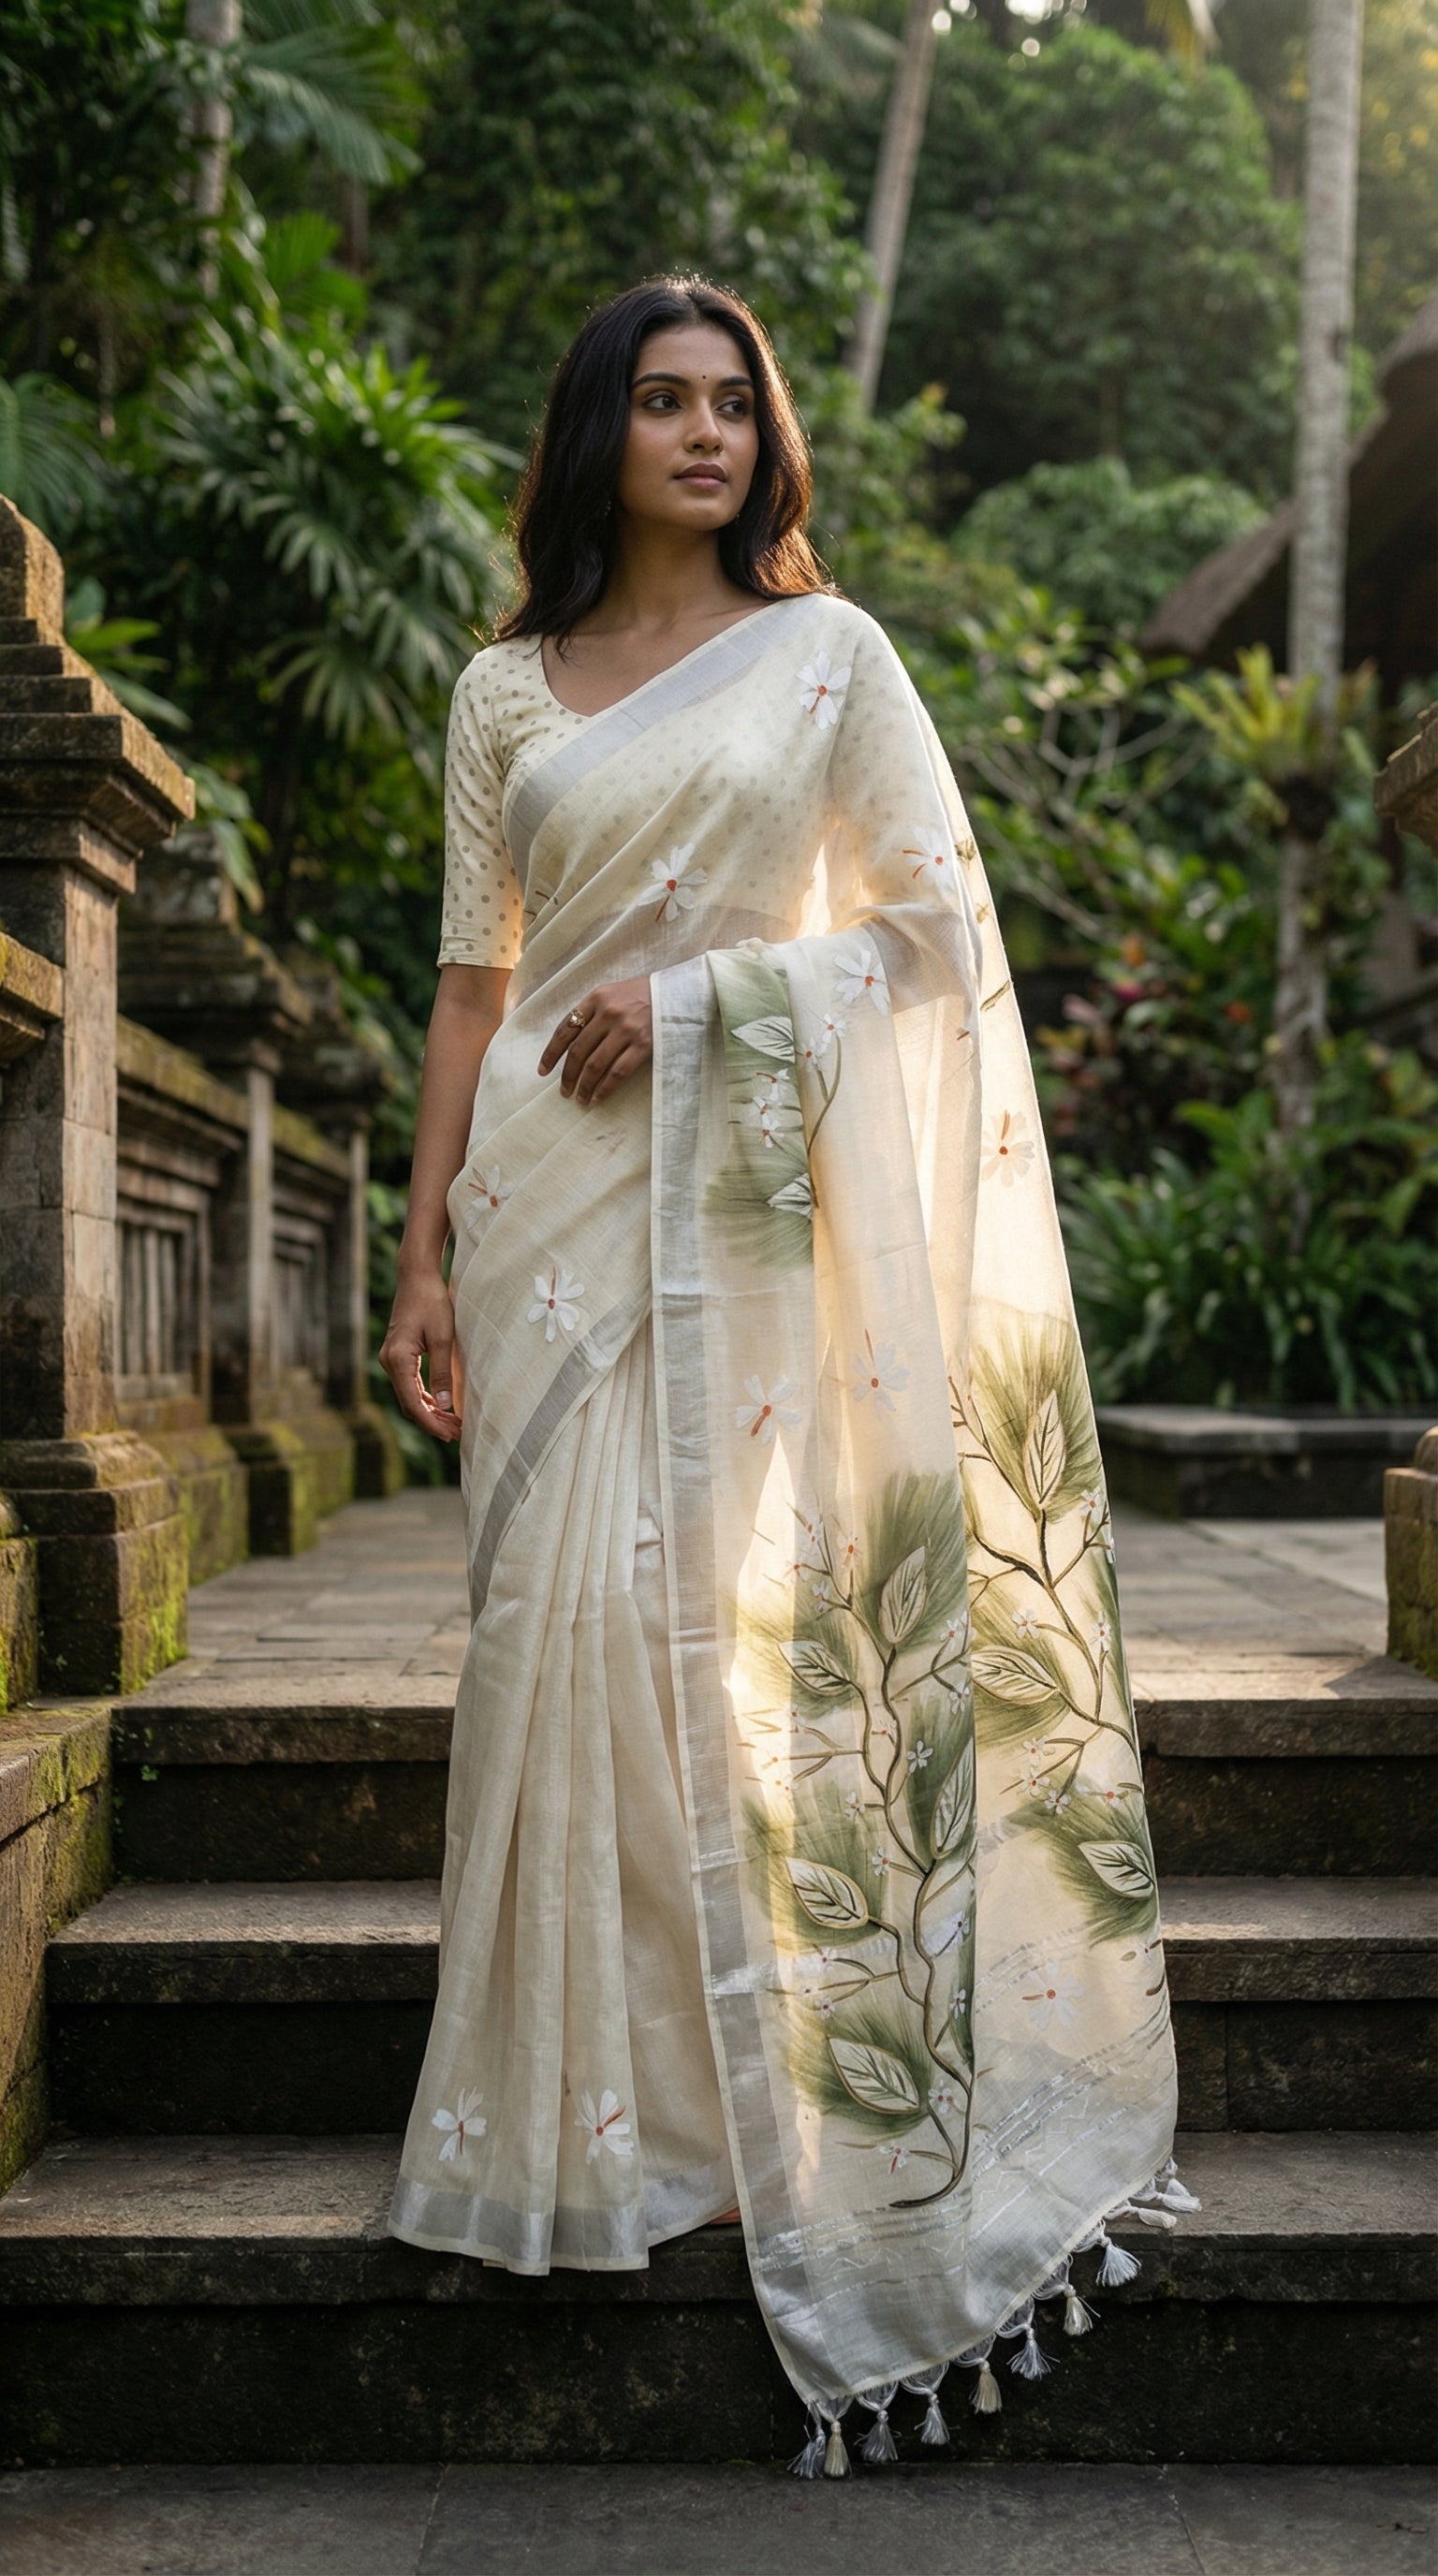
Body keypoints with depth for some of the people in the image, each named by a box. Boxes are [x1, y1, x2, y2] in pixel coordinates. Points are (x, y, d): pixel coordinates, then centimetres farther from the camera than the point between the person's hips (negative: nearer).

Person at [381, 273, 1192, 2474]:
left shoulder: (825, 650, 8)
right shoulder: (507, 691, 14)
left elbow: (939, 922, 2)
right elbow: (475, 981, 12)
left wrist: (698, 992, -9)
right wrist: (425, 1250, 5)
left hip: (751, 1196, -2)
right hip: (556, 1198, 2)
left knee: (749, 1614, -6)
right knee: (570, 1620, -3)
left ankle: (777, 2100, 5)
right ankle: (598, 2108, 8)